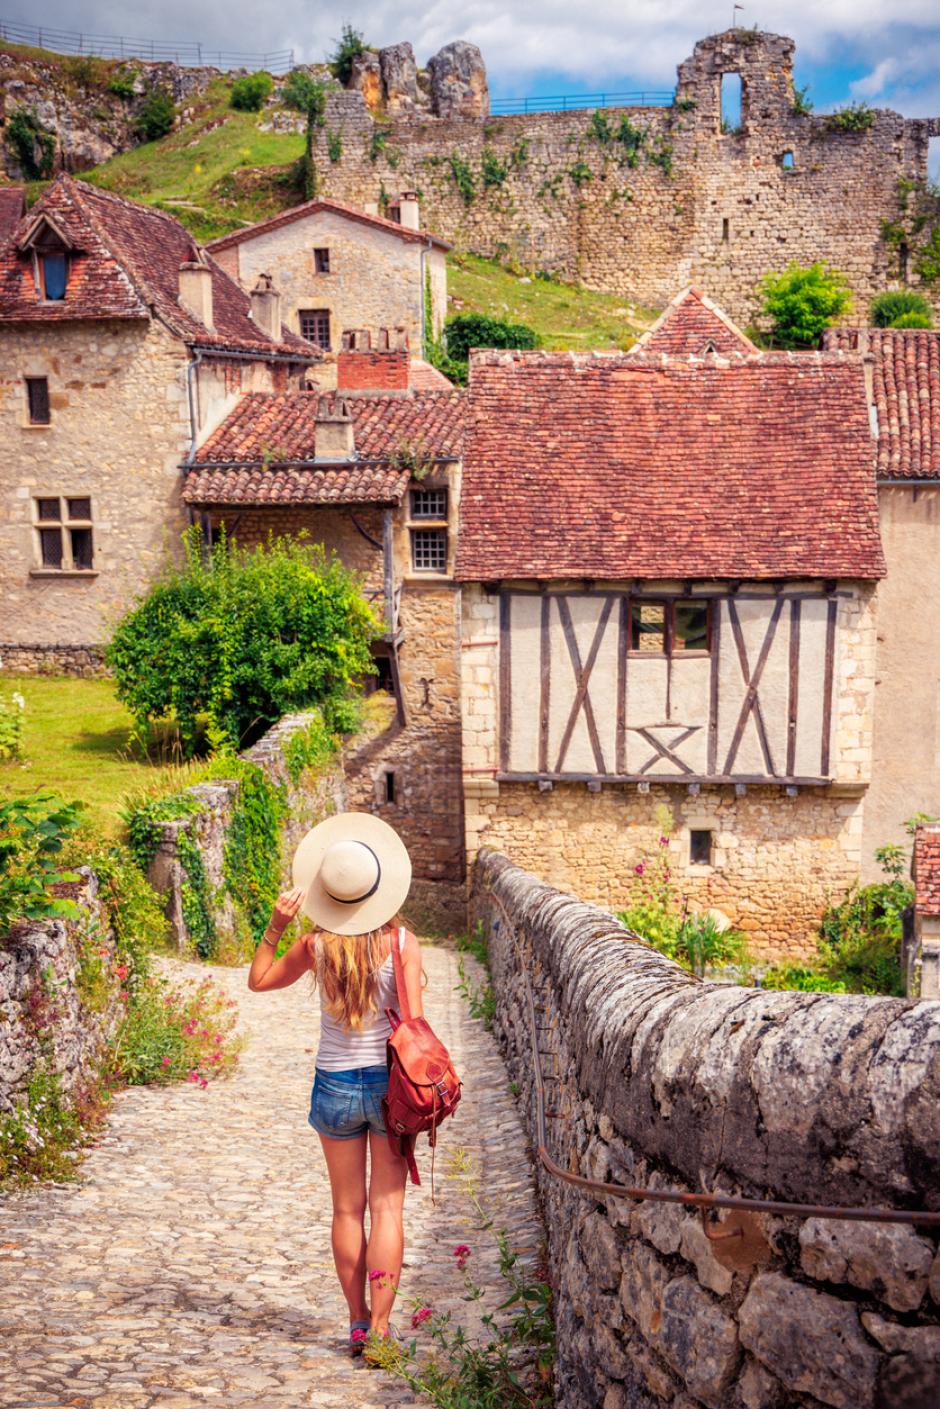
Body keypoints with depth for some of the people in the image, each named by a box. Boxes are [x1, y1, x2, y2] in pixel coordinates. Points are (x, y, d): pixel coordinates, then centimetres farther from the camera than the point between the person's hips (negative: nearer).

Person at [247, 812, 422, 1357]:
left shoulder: (317, 944, -8)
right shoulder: (402, 942, -11)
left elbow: (259, 980, 7)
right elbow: (413, 1021, -12)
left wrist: (275, 927, 0)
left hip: (335, 1087, 1)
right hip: (388, 1083, -1)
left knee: (348, 1209, 14)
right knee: (387, 1208, 7)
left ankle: (358, 1323, 22)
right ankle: (380, 1327, 6)